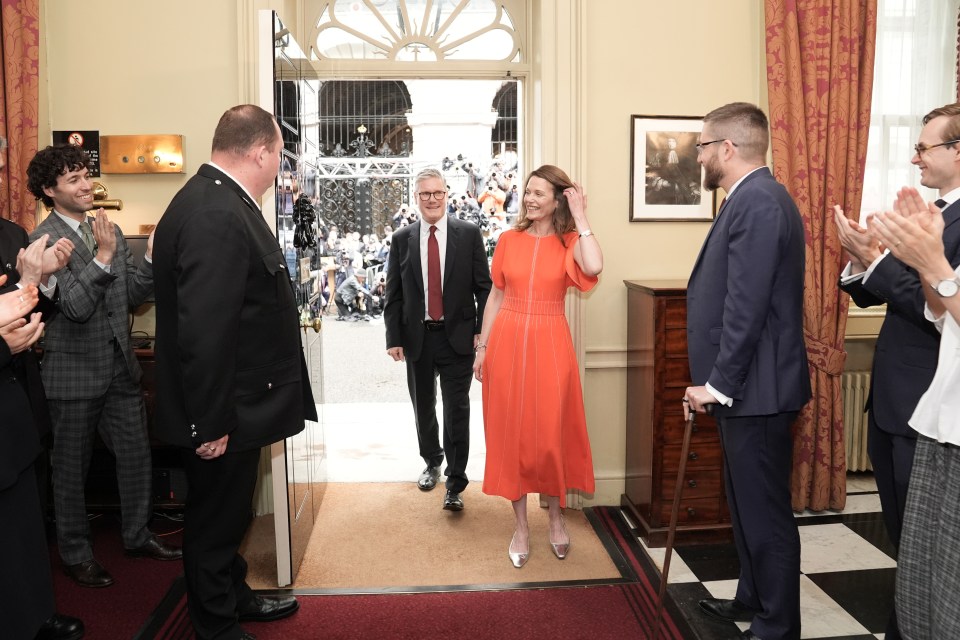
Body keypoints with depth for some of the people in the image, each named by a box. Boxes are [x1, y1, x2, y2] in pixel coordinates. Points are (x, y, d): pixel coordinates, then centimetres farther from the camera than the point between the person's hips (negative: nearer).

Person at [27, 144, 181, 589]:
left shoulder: (110, 231, 7)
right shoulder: (45, 240, -13)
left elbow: (131, 297, 7)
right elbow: (76, 307, -21)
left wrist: (152, 258, -7)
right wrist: (103, 257, -29)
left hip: (120, 365, 6)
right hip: (75, 372, -6)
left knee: (137, 454, 14)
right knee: (72, 467, 11)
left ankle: (137, 536, 33)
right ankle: (76, 553, 28)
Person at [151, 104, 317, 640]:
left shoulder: (217, 200, 6)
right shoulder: (216, 216, -26)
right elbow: (202, 332, -29)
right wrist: (211, 424, -22)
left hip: (234, 406, 10)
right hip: (221, 416, -10)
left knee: (228, 515, 25)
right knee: (216, 521, 11)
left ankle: (235, 597, 45)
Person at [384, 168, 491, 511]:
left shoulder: (469, 234, -1)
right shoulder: (401, 239, 3)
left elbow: (484, 286, 0)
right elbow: (393, 294, 4)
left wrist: (482, 330, -7)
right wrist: (394, 338, -2)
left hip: (458, 336, -2)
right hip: (417, 337, 2)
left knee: (457, 408, -1)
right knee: (423, 406, 15)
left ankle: (455, 483, 8)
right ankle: (432, 462, 38)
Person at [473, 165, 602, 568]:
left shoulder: (569, 242, -1)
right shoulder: (509, 240, 5)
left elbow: (594, 267, -24)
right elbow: (496, 296, 8)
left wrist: (580, 217, -14)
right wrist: (482, 347, 5)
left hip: (550, 345, -2)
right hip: (507, 342, 2)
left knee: (552, 432, 5)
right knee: (511, 432, 7)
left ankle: (556, 516, 28)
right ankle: (521, 525, 21)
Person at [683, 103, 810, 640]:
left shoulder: (758, 201, -18)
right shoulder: (753, 197, 14)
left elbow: (746, 307, -23)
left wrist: (717, 384, -17)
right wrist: (715, 381, 16)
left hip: (756, 389, -10)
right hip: (743, 387, 10)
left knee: (765, 512, 3)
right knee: (748, 504, 21)